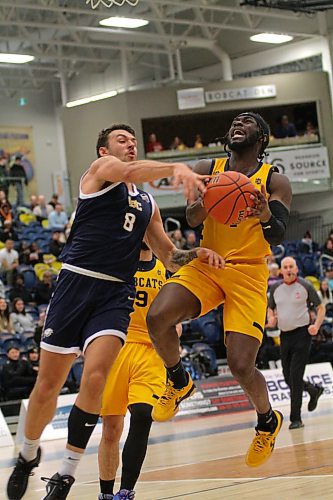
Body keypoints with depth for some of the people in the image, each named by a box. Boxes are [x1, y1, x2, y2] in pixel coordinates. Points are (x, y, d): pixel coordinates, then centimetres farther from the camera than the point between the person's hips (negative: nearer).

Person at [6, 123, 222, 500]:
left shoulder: (147, 204, 22)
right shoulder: (100, 169, 5)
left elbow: (169, 258, 24)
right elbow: (130, 172, -19)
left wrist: (196, 255, 2)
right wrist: (175, 168, -37)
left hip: (117, 295, 3)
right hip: (76, 283, -3)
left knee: (95, 378, -19)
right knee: (48, 384, 2)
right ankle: (28, 454, 29)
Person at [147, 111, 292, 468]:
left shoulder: (275, 182, 1)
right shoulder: (207, 170, 8)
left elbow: (278, 238, -7)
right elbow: (191, 219, -3)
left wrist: (266, 215, -30)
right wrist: (206, 202, -25)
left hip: (248, 273, -2)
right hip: (206, 264, 3)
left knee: (241, 366, -13)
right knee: (157, 317, -26)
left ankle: (268, 421, 20)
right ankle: (179, 382, 5)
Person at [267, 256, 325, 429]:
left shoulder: (305, 286, -5)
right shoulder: (275, 288, 7)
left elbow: (321, 307, 0)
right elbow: (271, 308, 21)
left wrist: (316, 325, -15)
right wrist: (272, 318, -1)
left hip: (301, 333, -5)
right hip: (284, 335, 5)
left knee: (295, 376, -11)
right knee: (288, 377, 9)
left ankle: (296, 418, -5)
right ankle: (314, 390, 39)